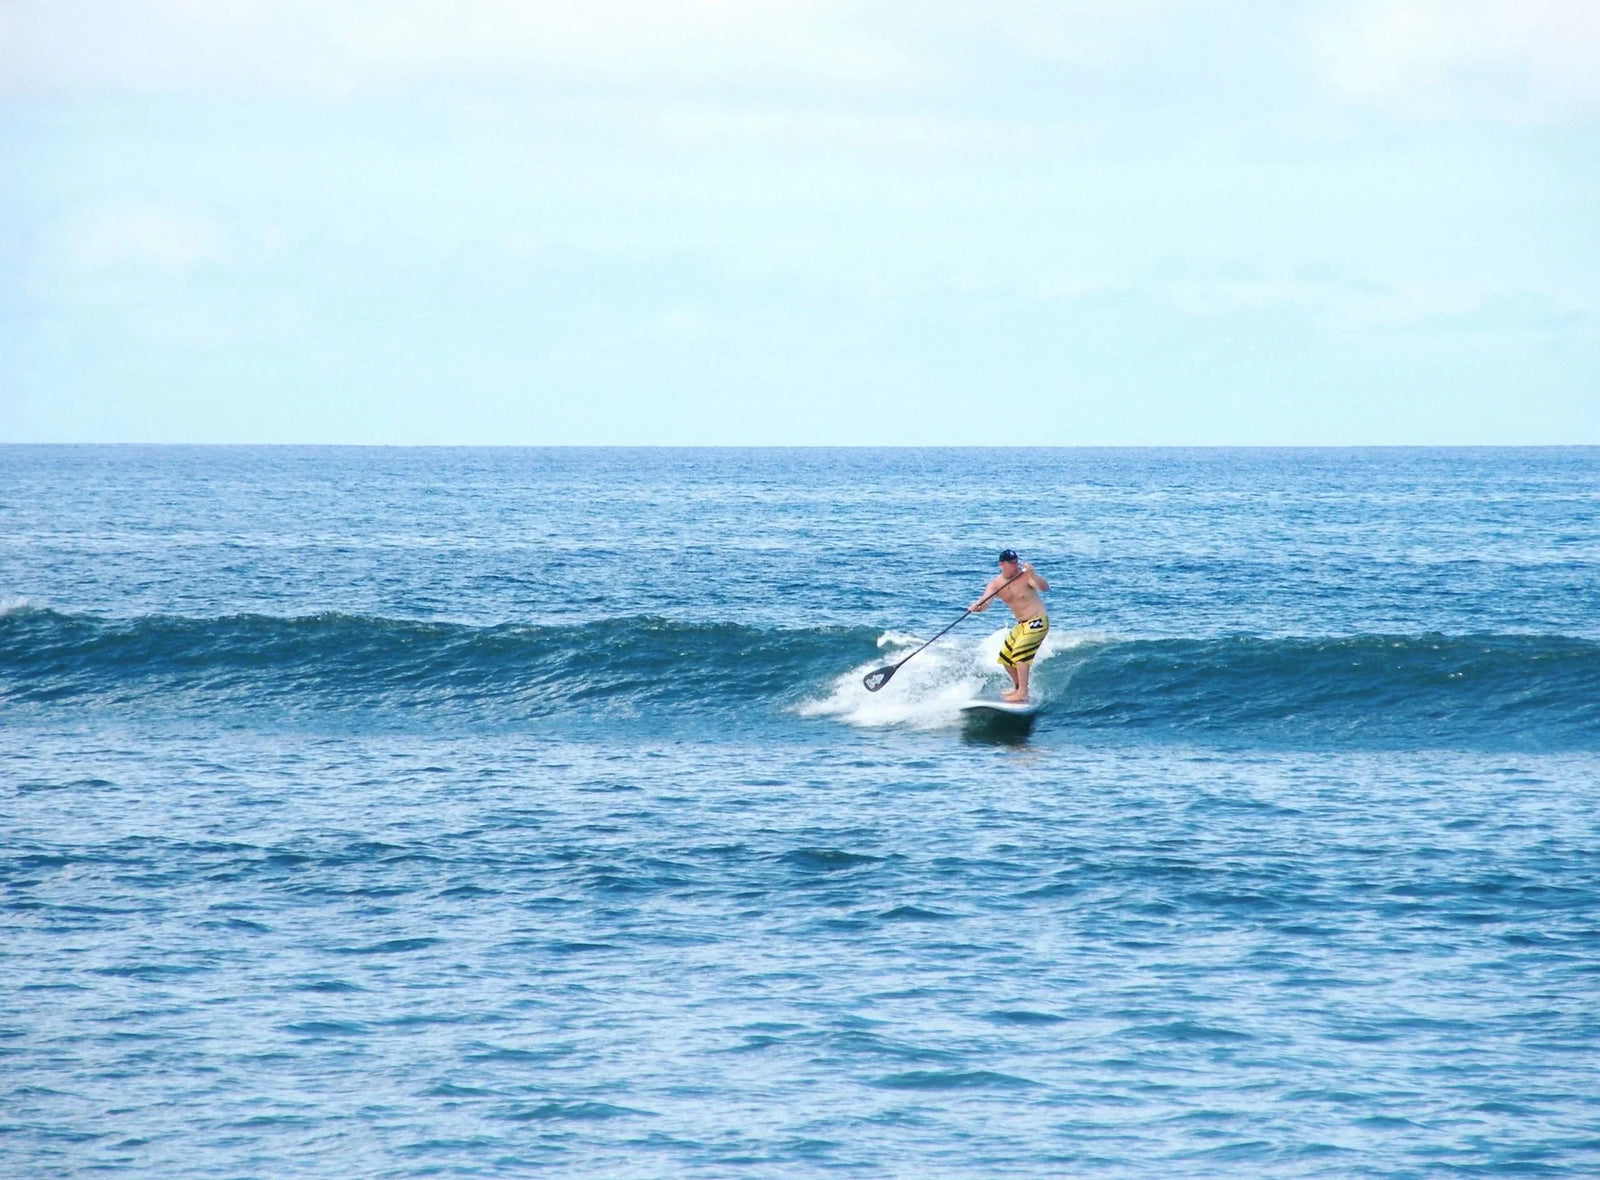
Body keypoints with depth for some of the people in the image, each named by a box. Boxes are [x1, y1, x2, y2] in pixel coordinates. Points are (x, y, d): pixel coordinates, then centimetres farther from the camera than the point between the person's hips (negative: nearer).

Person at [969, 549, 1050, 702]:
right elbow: (984, 603, -15)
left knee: (1020, 653, -21)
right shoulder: (995, 585, -2)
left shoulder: (1025, 577, -15)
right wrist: (977, 607, -39)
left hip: (1037, 622, -8)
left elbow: (1044, 587, -31)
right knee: (1005, 656, 14)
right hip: (1022, 624, 8)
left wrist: (1032, 575, -48)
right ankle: (1018, 687, 33)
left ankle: (1022, 693, -24)